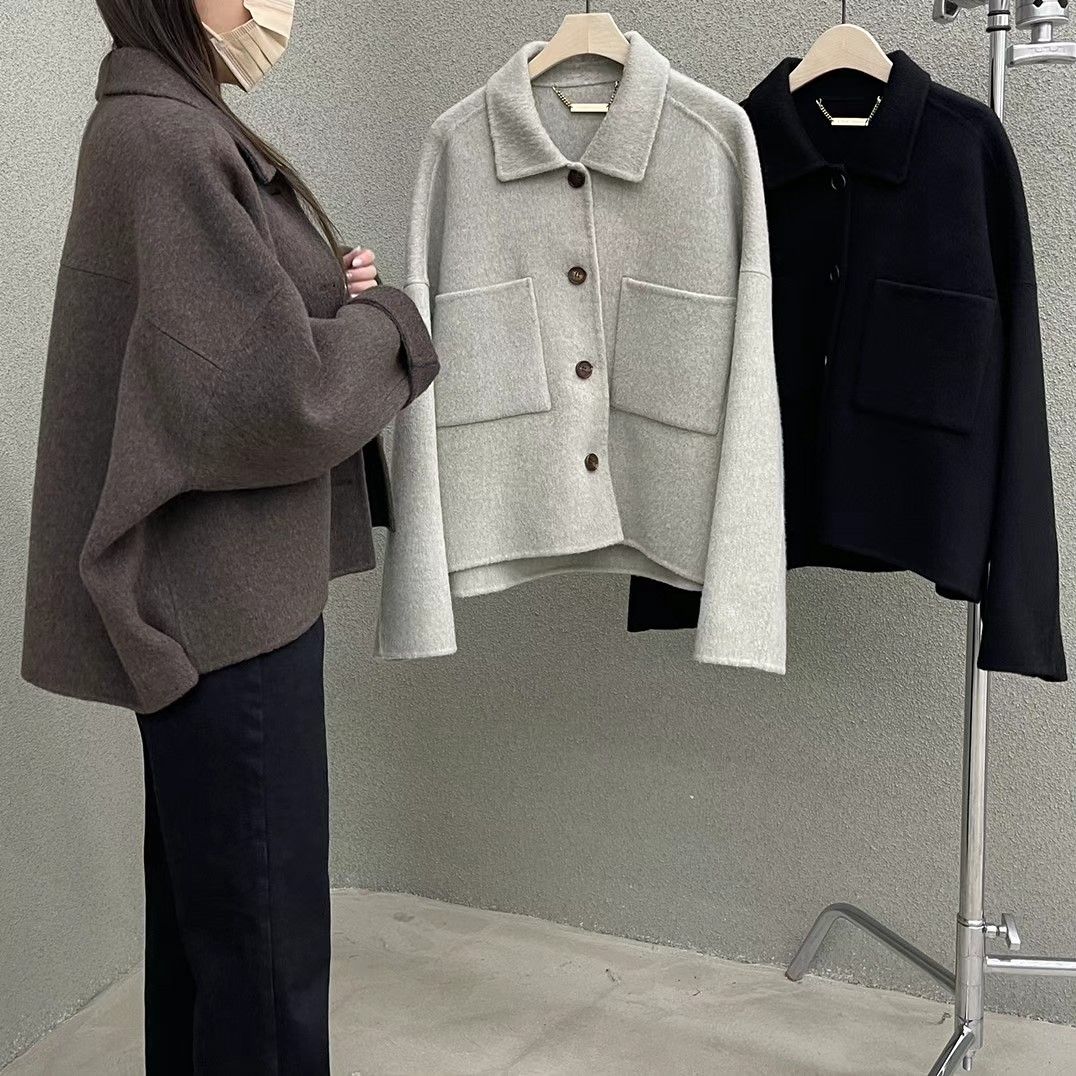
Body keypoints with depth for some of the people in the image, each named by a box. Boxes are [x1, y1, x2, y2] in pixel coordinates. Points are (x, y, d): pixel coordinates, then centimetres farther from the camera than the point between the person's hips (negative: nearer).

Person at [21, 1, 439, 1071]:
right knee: (265, 934, 2)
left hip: (206, 590, 10)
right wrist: (385, 321, -5)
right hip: (225, 601, -10)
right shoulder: (170, 141, -18)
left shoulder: (167, 125, 13)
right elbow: (284, 399, -23)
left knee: (200, 902, 21)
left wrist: (331, 297, 2)